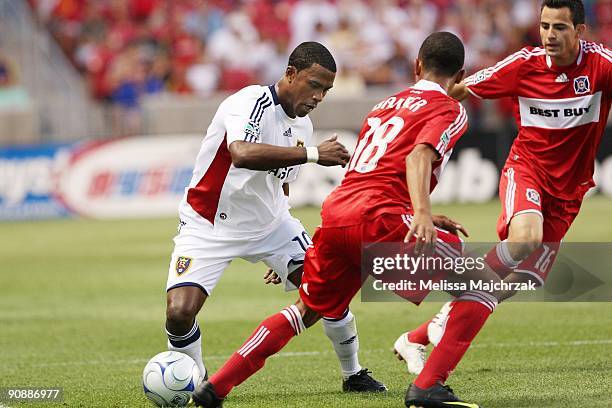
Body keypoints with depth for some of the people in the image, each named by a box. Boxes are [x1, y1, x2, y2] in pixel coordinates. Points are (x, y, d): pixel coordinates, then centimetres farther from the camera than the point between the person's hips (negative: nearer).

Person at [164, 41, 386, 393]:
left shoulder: (303, 126, 2)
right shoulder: (251, 103, -23)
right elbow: (242, 154, -46)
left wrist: (281, 252, 23)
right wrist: (312, 153, -45)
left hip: (269, 222, 6)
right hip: (209, 226, -6)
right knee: (180, 312, -22)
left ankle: (353, 374, 17)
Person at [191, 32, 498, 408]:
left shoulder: (385, 105, 29)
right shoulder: (449, 110, 7)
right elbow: (419, 156, -14)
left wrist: (422, 218, 47)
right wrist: (422, 215, -30)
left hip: (335, 212, 7)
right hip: (378, 219, -7)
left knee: (307, 311, 28)